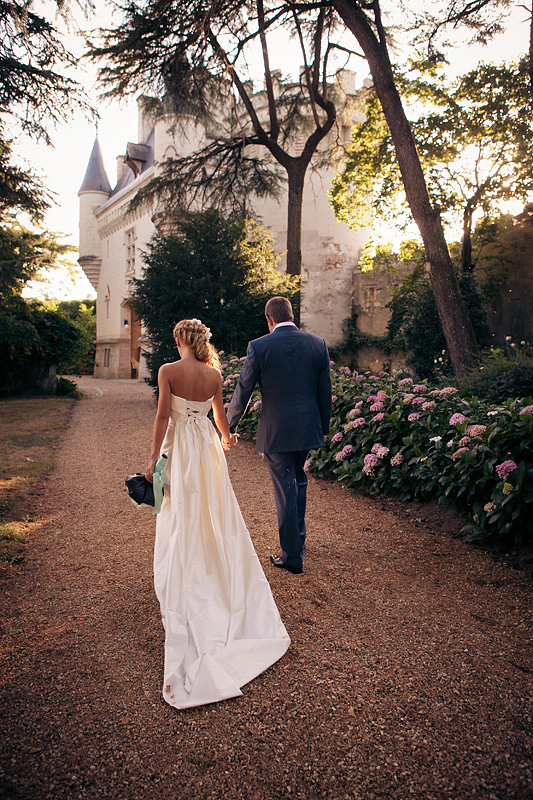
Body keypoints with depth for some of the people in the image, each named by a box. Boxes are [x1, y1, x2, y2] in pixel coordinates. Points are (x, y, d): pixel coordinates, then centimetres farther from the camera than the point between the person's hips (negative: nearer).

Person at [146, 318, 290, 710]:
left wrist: (154, 457, -9)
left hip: (179, 446, -3)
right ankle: (221, 572, 32)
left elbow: (163, 416, -15)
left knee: (182, 519, 9)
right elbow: (220, 414, 7)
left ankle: (184, 584, 21)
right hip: (207, 445, 3)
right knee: (216, 512, 18)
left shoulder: (169, 371, -13)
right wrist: (227, 438, 28)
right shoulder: (214, 374, -3)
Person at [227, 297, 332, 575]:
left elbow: (243, 390, -4)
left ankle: (292, 557, 16)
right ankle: (298, 536, 40)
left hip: (276, 431, -4)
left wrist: (229, 427, 8)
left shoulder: (259, 346, -10)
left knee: (285, 491, 5)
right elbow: (325, 391, 5)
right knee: (299, 480, 25)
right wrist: (324, 427, 17)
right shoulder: (318, 344, 0)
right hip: (308, 428, 4)